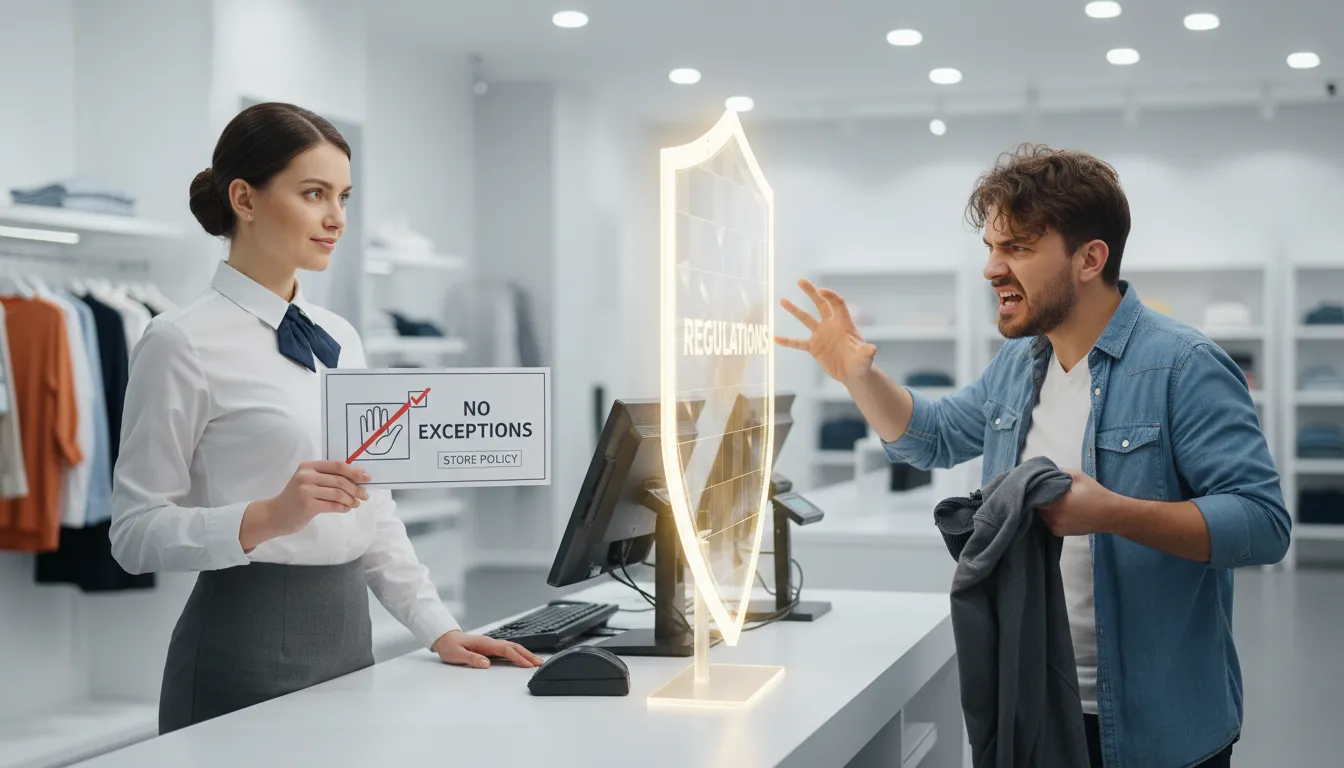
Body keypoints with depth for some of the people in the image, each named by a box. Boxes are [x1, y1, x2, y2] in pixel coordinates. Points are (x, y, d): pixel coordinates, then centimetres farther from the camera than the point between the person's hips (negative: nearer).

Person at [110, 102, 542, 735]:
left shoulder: (339, 338, 11)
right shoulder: (184, 343, -10)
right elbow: (137, 531, -13)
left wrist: (439, 629, 6)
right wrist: (269, 517, -26)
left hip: (349, 633, 7)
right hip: (247, 642, -6)